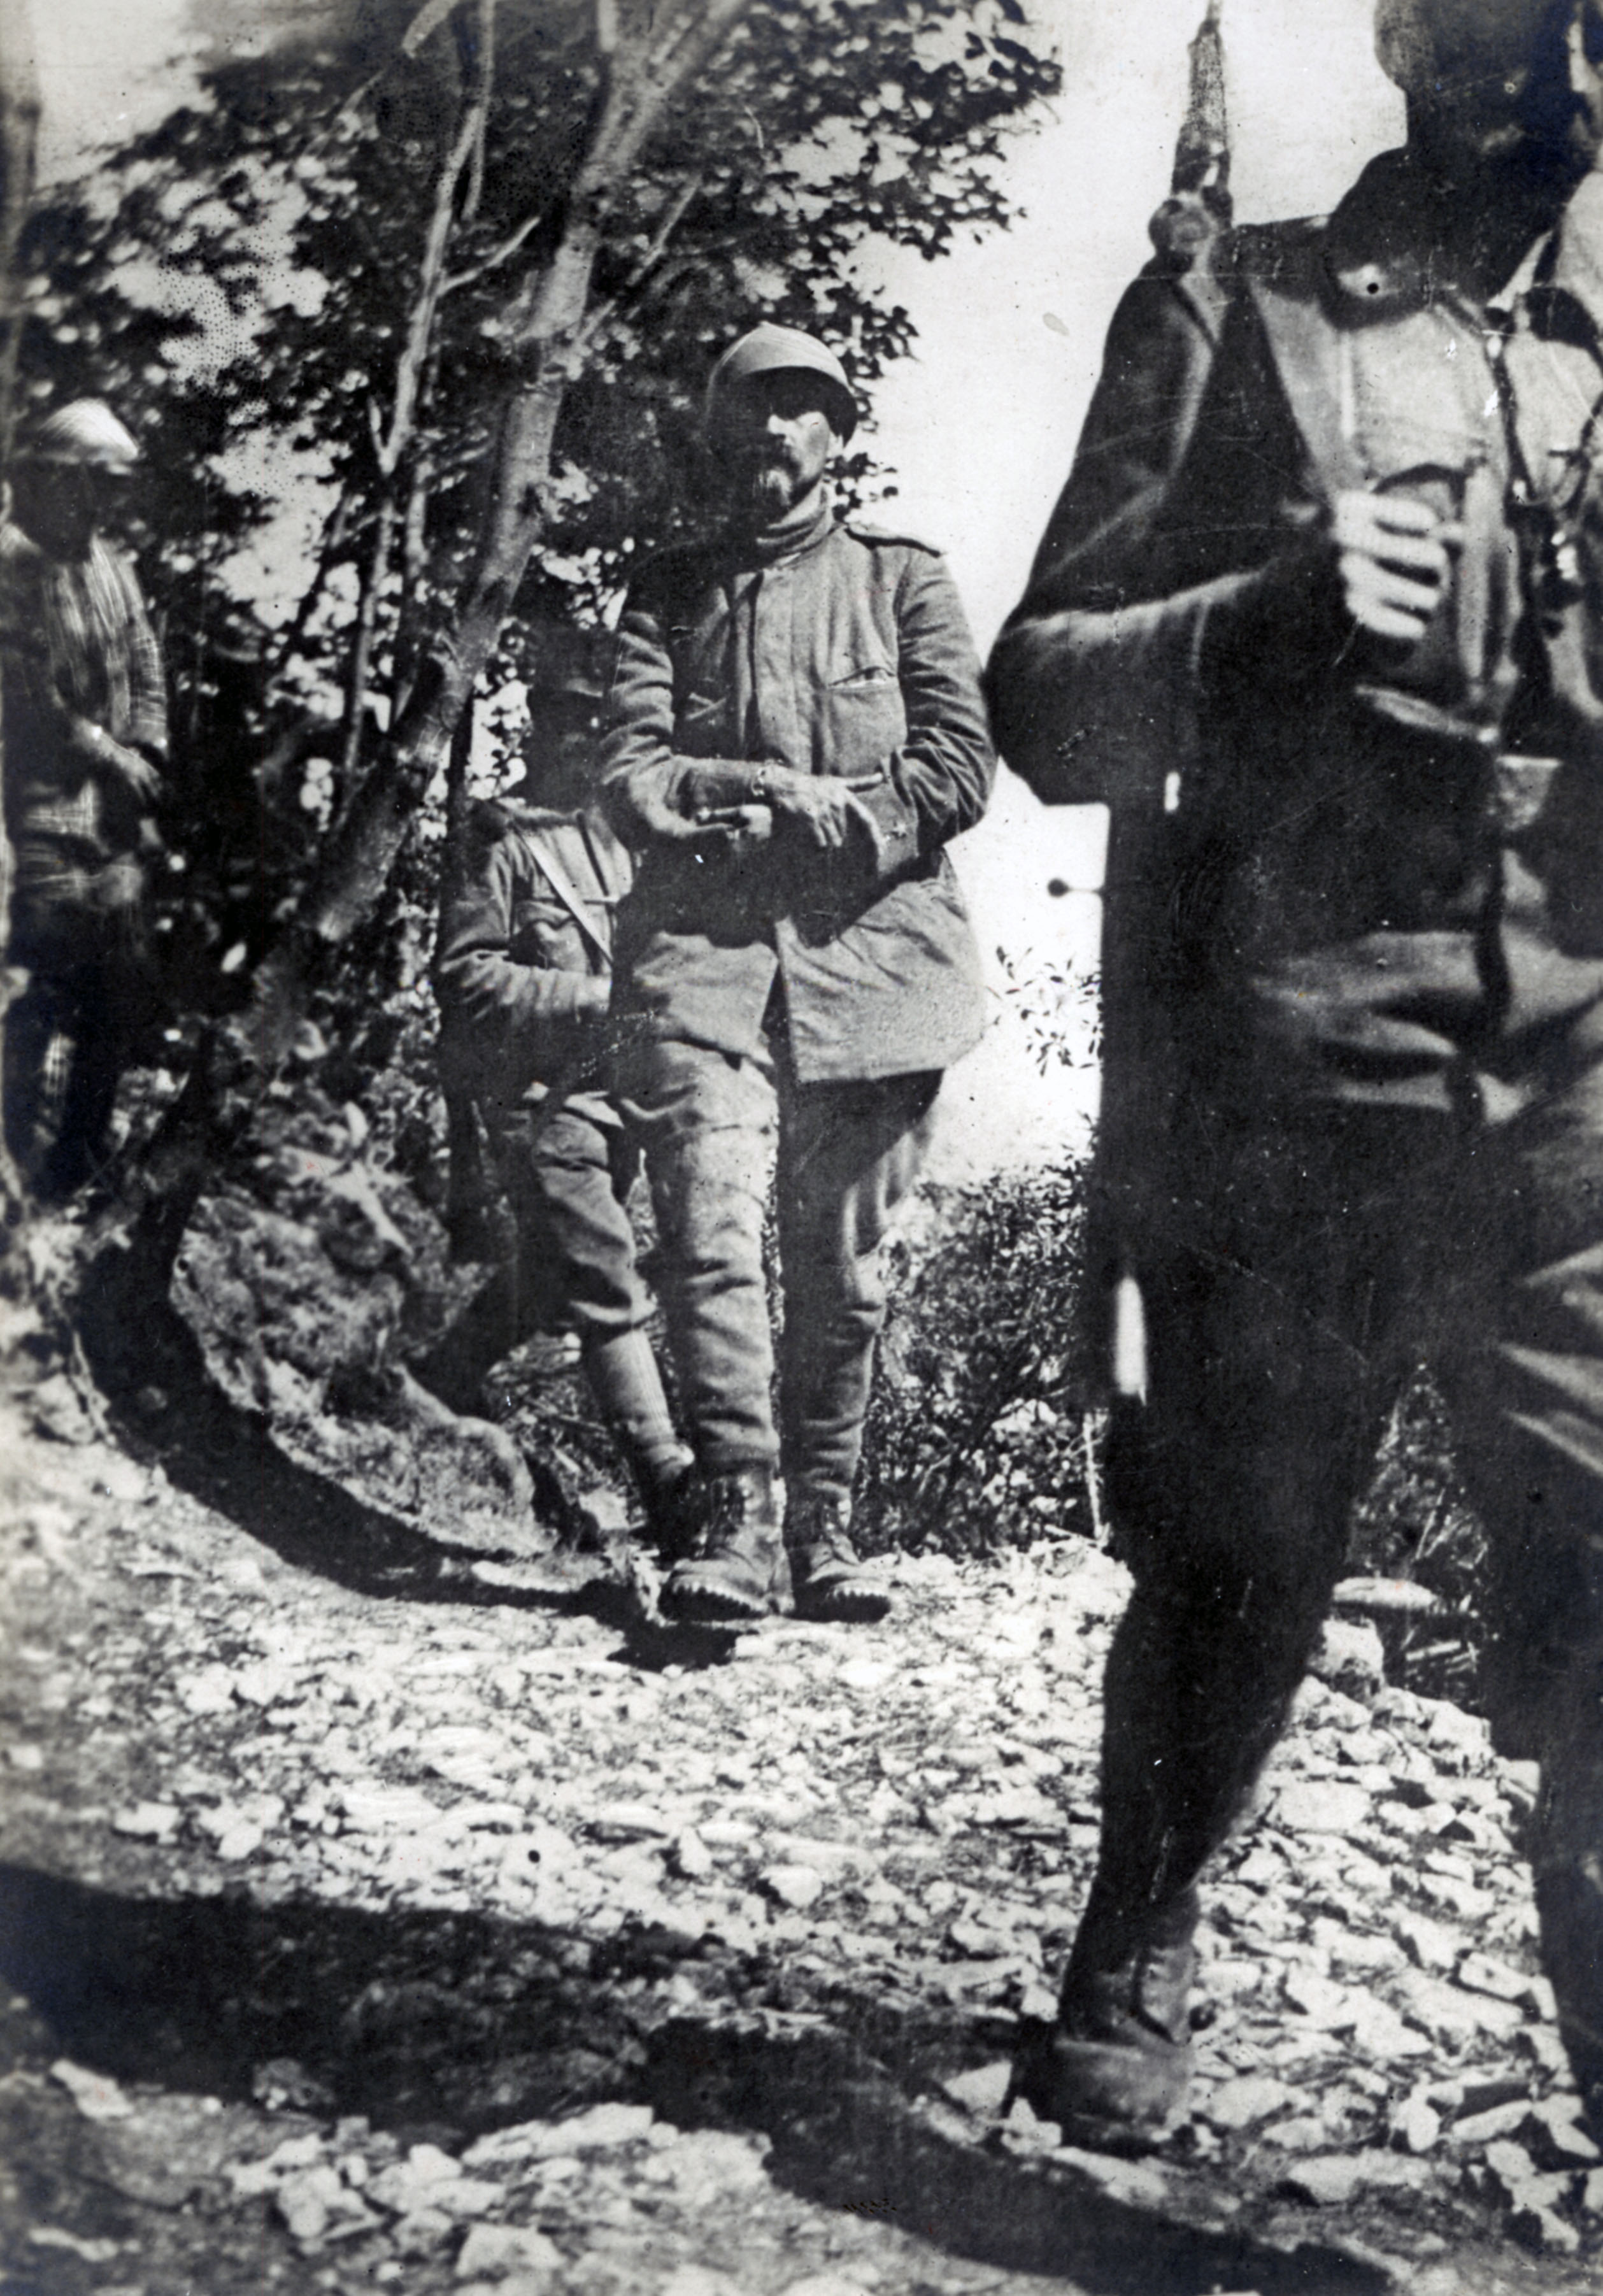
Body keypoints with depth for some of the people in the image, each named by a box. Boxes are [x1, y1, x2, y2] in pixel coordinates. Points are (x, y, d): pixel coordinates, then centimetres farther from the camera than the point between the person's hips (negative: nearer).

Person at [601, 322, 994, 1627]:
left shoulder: (904, 580, 15)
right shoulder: (668, 592, 18)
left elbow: (960, 768, 4)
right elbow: (631, 774, 5)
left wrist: (825, 823, -8)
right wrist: (773, 793, -11)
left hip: (873, 947, 0)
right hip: (704, 948, 0)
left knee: (845, 1262, 1)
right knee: (713, 1229, -16)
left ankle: (823, 1527, 11)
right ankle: (737, 1518, -15)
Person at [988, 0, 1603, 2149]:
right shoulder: (1237, 317, 8)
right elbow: (1043, 693, 4)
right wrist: (1275, 615, -14)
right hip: (1284, 1078, -2)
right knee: (1233, 1571, 10)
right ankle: (1136, 1963, 34)